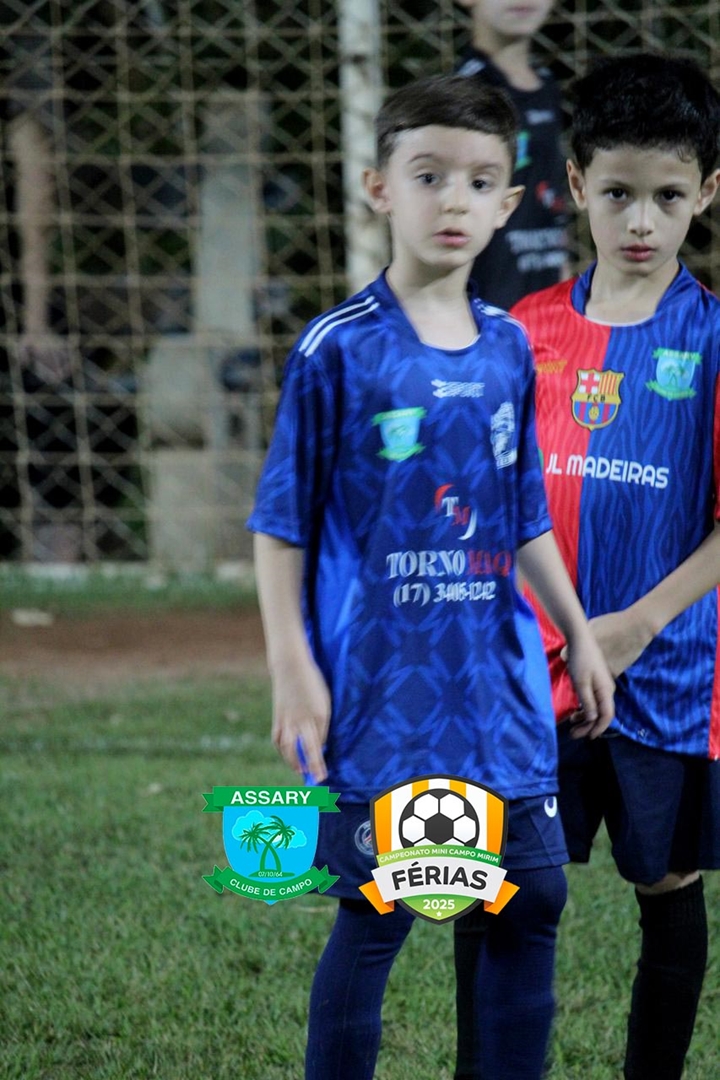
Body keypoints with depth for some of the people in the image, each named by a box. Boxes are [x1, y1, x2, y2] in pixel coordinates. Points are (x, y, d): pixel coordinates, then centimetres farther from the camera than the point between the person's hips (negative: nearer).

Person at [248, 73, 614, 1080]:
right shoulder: (337, 349, -8)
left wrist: (580, 634, 17)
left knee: (534, 898, 8)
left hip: (497, 674, 6)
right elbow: (282, 523, -6)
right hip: (380, 677, -5)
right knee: (377, 913, -1)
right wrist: (292, 668, -11)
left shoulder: (510, 347, 8)